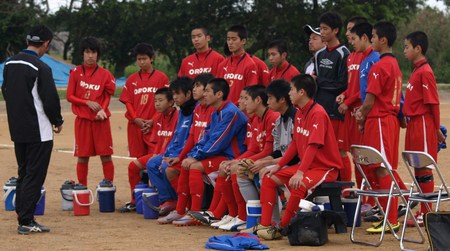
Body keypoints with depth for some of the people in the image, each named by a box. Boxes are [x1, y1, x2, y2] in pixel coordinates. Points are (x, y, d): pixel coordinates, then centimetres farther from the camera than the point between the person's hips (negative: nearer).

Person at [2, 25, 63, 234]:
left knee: (23, 174, 16)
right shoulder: (41, 68, -17)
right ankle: (26, 221, -4)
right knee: (34, 176, -2)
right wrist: (57, 121, 1)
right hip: (38, 131, -8)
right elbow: (50, 99, -15)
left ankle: (23, 217, 17)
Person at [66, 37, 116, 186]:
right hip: (82, 119, 0)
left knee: (106, 155, -1)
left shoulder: (105, 74, 1)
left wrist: (102, 109, -16)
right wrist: (87, 102, -12)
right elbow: (70, 96, 1)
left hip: (100, 120, 0)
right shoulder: (76, 72, 2)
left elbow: (108, 95, 3)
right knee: (82, 156, 4)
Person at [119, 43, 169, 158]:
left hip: (154, 126, -3)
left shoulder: (161, 77, 3)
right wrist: (135, 119, -7)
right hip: (135, 126, 3)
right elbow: (128, 102, 8)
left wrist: (153, 121, -9)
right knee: (138, 159, 4)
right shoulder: (131, 79, 12)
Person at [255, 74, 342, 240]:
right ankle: (265, 225, -2)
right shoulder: (299, 113, 9)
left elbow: (313, 146, -28)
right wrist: (278, 166, 8)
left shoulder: (318, 113, -20)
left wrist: (300, 172, -35)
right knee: (269, 179, 3)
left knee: (299, 185, -34)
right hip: (306, 165, 10)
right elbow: (295, 144, 14)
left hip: (326, 167, -10)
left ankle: (282, 228, -18)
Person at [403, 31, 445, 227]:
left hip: (423, 125, -9)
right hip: (414, 125, 9)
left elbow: (432, 102, -14)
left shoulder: (425, 72, -14)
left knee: (424, 170, -4)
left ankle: (426, 214, 0)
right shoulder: (416, 71, 14)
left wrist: (437, 129, -11)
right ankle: (423, 211, 17)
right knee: (418, 169, 12)